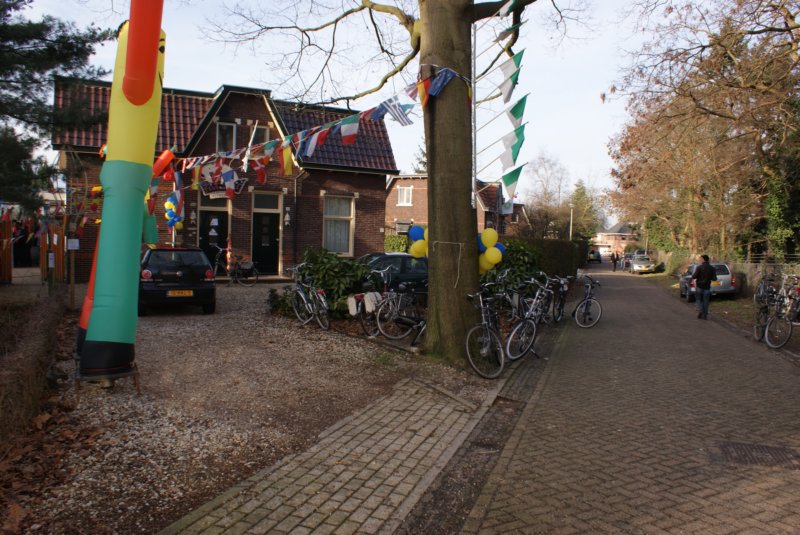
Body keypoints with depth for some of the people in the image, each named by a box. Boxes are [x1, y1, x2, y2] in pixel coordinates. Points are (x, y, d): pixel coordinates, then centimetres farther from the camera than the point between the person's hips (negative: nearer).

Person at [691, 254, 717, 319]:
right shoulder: (712, 268, 0)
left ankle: (700, 310, -12)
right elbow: (714, 278, -1)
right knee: (705, 301, 8)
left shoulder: (699, 267, -11)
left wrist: (692, 275, 6)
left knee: (698, 300, 11)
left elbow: (694, 276, -16)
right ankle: (704, 315, 9)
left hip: (699, 286, -3)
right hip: (707, 287, 3)